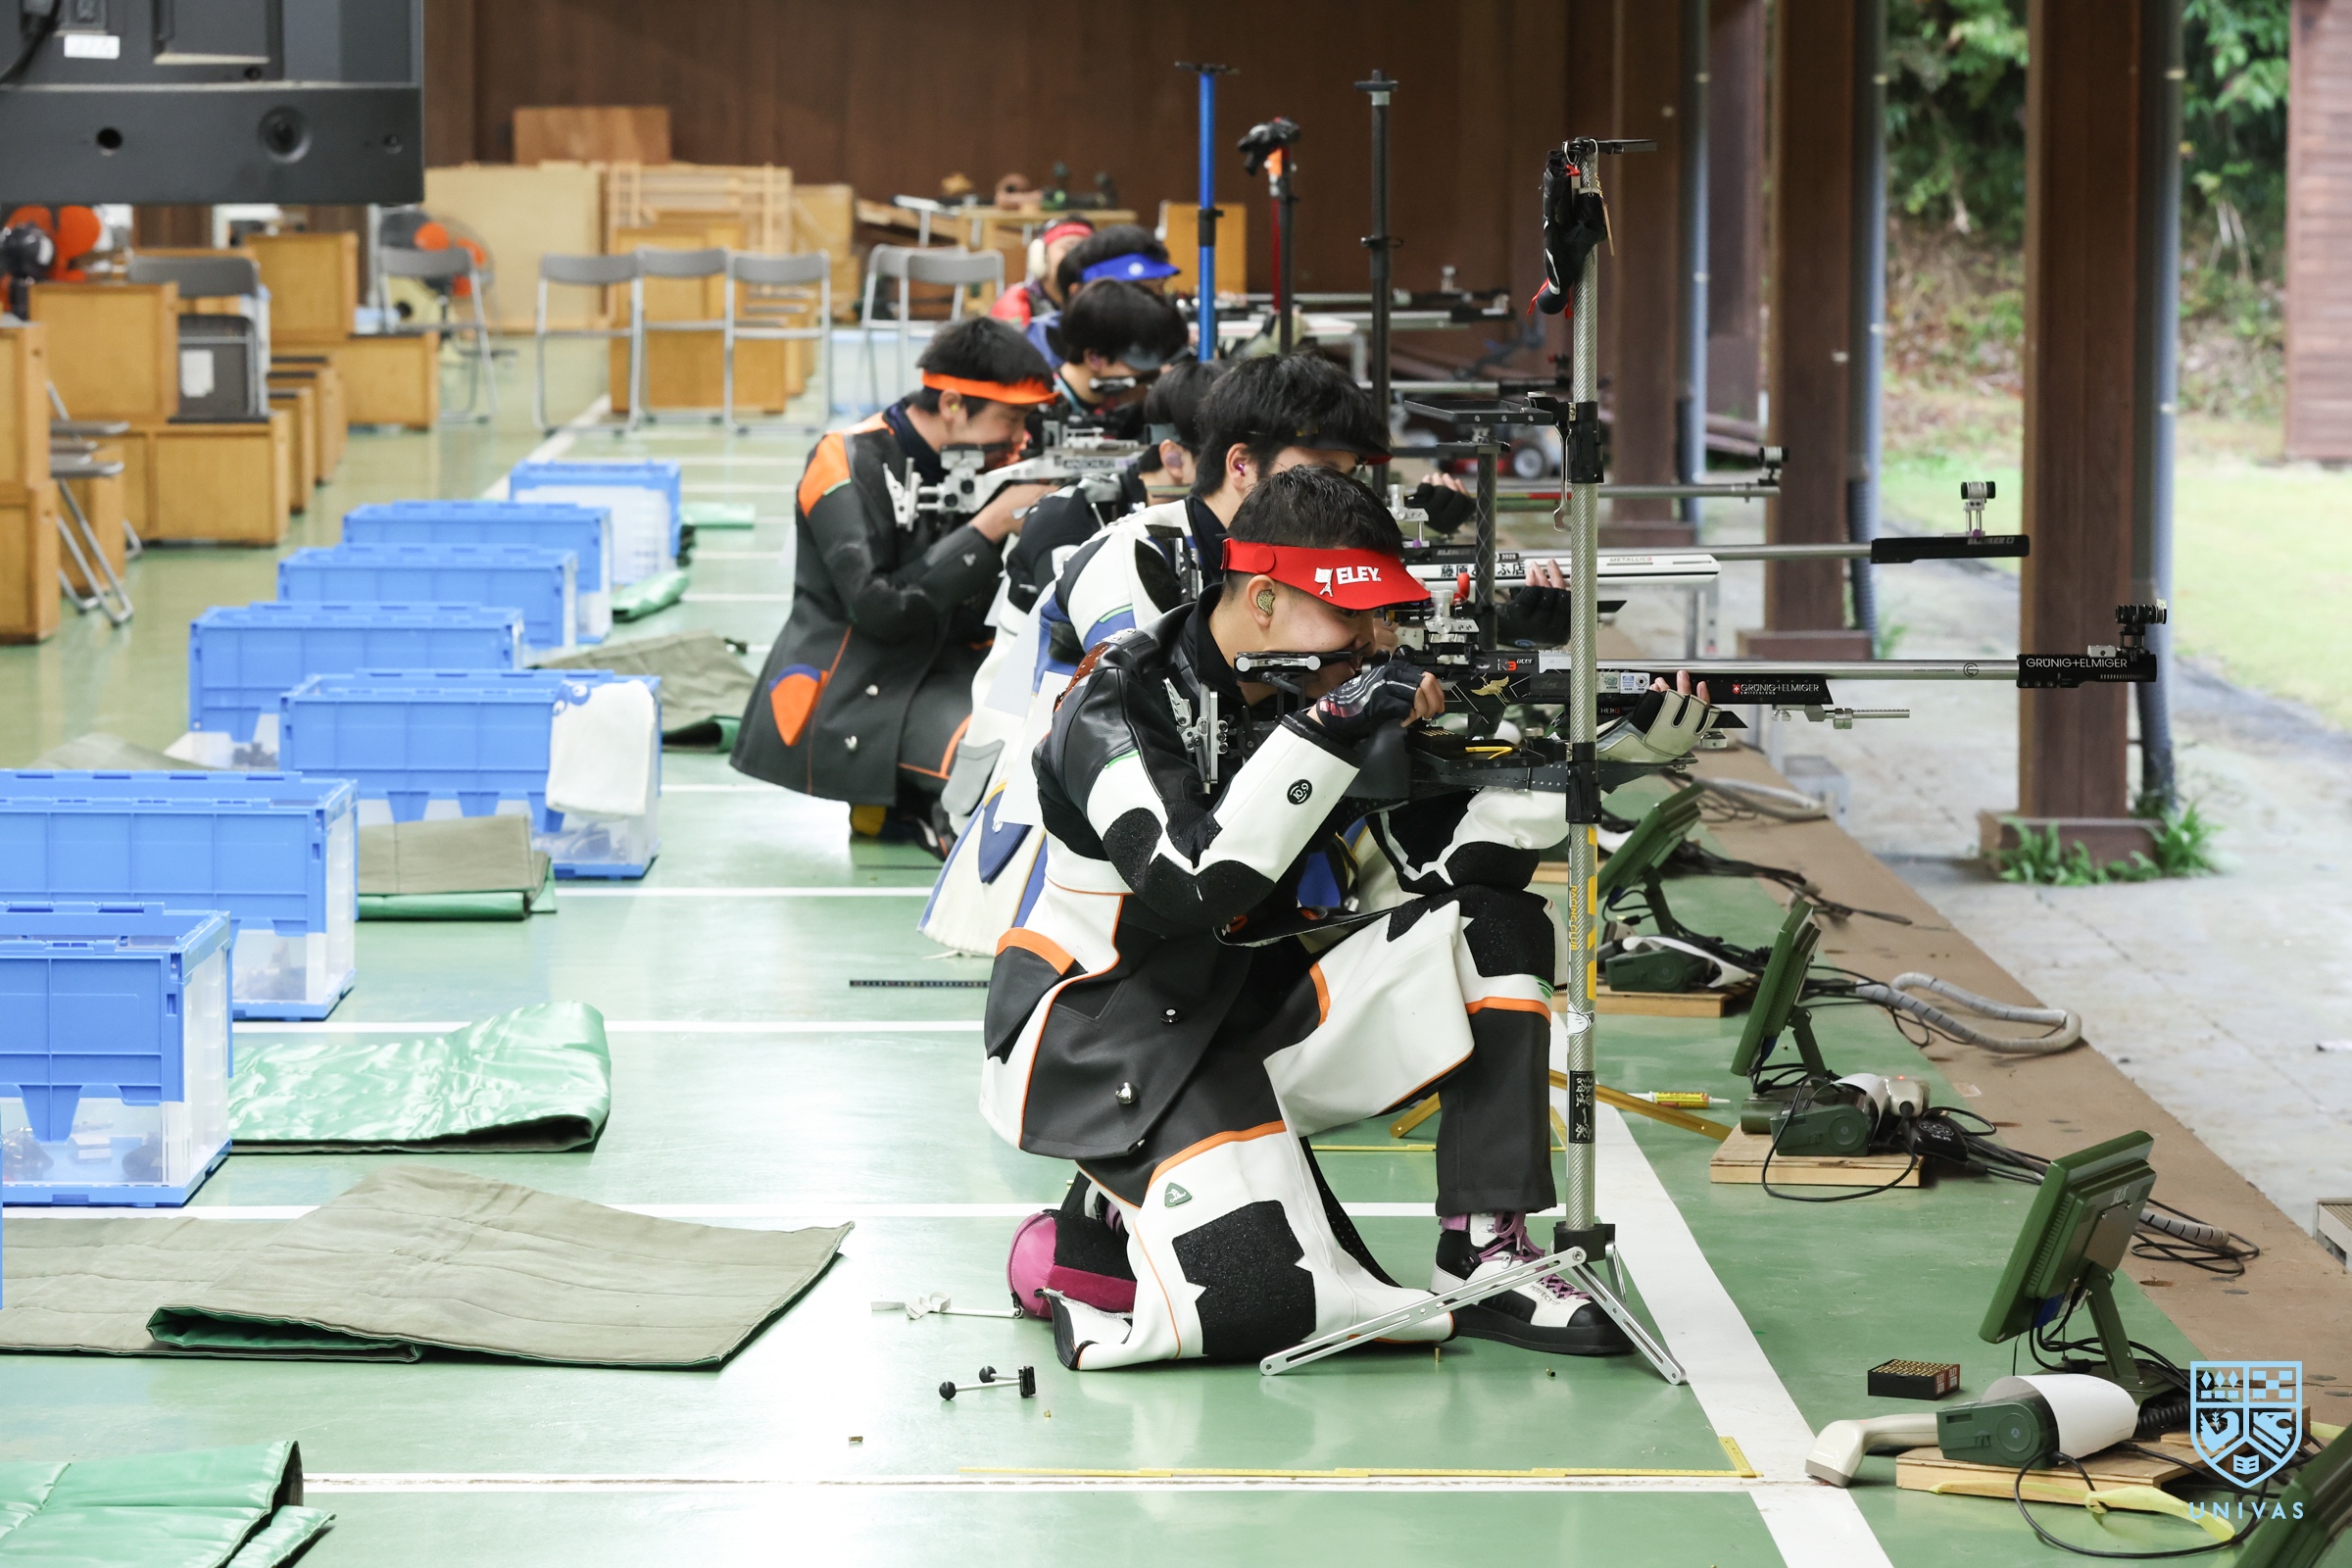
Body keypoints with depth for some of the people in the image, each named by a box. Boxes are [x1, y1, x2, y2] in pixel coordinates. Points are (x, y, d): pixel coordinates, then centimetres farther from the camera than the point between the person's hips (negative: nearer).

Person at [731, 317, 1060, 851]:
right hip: (848, 701, -8)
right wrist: (990, 528, -21)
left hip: (944, 673, 8)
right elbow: (880, 610, -21)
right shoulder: (851, 463, -13)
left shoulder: (981, 463, 8)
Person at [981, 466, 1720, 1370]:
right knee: (1262, 1301, -27)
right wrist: (1324, 735, -32)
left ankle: (1485, 1256, -7)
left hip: (1262, 1018, 7)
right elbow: (1187, 889, -32)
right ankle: (1106, 1222, 5)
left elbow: (1436, 876, -2)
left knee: (1494, 930, -8)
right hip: (1106, 1042, -7)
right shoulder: (1119, 703, -17)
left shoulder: (1324, 695, 2)